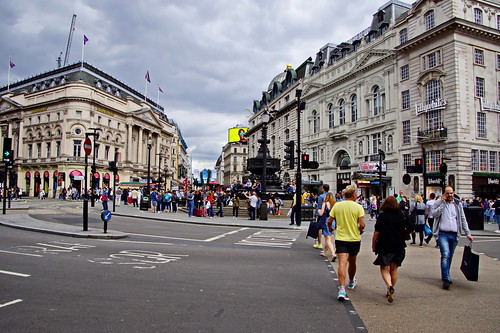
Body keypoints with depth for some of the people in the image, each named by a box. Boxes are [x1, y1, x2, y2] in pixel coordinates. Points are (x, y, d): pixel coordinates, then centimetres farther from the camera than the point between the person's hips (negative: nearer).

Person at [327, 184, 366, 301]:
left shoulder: (337, 205, -2)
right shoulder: (358, 207, -9)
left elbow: (329, 221, 0)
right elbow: (362, 225, -14)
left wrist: (330, 228, 22)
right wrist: (360, 231, 8)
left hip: (340, 238, 0)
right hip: (354, 239, 0)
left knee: (342, 263, -7)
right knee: (352, 262, 20)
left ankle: (342, 288, -20)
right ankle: (351, 282, 43)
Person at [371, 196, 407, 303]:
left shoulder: (382, 216, -10)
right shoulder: (401, 215, 0)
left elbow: (376, 233, -9)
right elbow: (407, 229, 12)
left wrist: (373, 245, 3)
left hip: (385, 246, -4)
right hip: (399, 246, 4)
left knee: (384, 269, 5)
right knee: (394, 269, 16)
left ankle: (390, 287, -18)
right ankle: (390, 290, 23)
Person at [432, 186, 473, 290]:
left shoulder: (457, 204, 11)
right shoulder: (439, 203, 4)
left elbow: (463, 219, 14)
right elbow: (434, 214, -12)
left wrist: (468, 233, 9)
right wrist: (443, 203, -13)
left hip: (454, 235, 4)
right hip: (443, 234, -4)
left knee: (449, 257, 12)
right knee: (445, 255, -17)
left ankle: (445, 276, 28)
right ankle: (446, 279, -16)